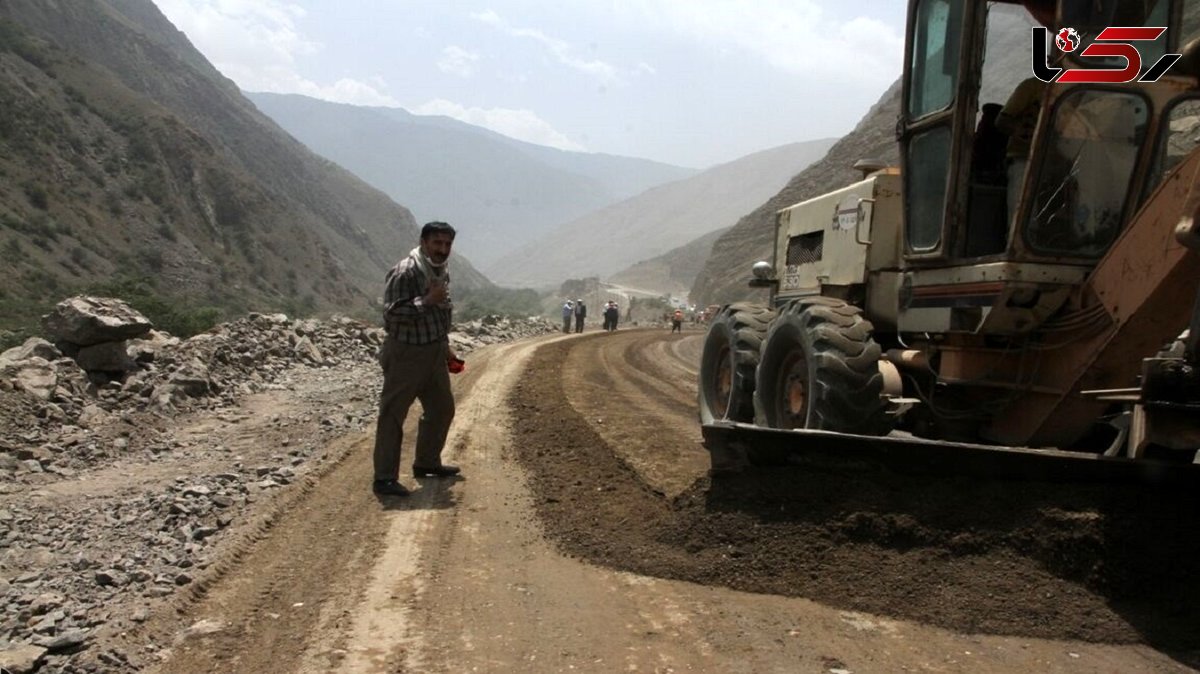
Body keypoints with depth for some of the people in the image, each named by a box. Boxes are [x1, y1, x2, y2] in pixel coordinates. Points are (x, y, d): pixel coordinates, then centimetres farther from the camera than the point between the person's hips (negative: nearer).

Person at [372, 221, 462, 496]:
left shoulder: (442, 272, 10)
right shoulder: (405, 272, -18)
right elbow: (391, 314, -25)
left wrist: (445, 347, 21)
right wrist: (427, 301, -29)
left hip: (434, 354, 9)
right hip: (406, 354, -9)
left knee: (442, 408, 17)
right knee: (393, 414, -3)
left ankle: (427, 462, 34)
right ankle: (384, 478, 3)